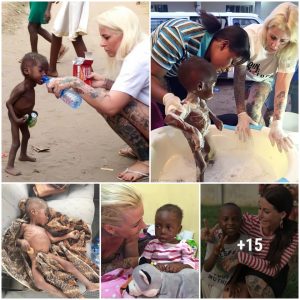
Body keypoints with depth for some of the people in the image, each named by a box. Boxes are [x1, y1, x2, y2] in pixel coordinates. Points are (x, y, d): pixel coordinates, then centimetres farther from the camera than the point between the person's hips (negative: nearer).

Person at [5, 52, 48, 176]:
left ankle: (23, 155, 50)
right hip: (16, 117, -9)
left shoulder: (31, 85, -8)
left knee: (26, 135, 27)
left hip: (23, 116, 9)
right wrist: (16, 119, -29)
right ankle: (9, 166, 6)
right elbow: (8, 103, -29)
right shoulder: (21, 88, -34)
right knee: (16, 142, -4)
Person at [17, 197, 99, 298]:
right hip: (36, 260, -6)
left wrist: (68, 235, 29)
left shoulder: (43, 229, 24)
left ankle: (89, 285, -5)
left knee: (69, 265, -6)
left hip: (49, 256, 6)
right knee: (40, 282, -31)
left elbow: (53, 239, 29)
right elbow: (15, 240, 9)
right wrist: (22, 241, -14)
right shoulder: (25, 226, 8)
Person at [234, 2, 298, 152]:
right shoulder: (249, 35, -40)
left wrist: (277, 124, -42)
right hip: (245, 73, 0)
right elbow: (239, 77, -35)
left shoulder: (290, 50, -33)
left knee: (253, 108, -21)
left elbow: (282, 87, -33)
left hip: (265, 78, 0)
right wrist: (241, 113, -39)